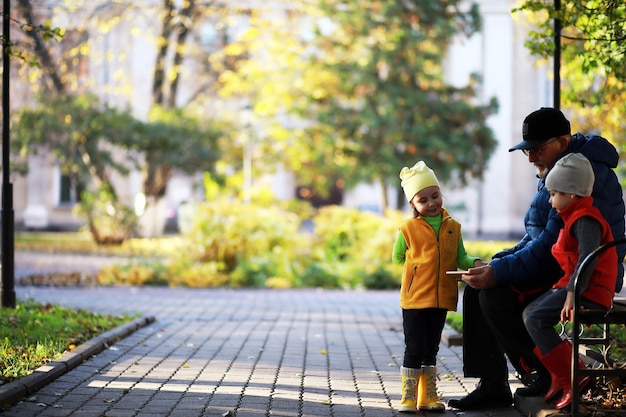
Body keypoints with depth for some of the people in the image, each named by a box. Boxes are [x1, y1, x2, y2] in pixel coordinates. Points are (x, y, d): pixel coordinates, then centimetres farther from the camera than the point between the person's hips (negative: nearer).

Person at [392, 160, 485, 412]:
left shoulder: (452, 227, 8)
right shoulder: (408, 229, -3)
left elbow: (460, 258, 7)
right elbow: (397, 258, 8)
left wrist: (474, 263, -13)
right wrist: (421, 265, -1)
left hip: (441, 298, 4)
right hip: (415, 298, -4)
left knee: (431, 350, 13)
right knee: (415, 349, -2)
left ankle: (428, 397, 21)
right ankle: (408, 398, 5)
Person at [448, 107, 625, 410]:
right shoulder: (554, 171, 15)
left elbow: (552, 245, -25)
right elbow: (537, 237, 20)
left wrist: (499, 272, -23)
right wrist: (496, 263, 5)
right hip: (556, 268, 11)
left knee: (497, 296, -24)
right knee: (477, 291, 1)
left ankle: (546, 374, -8)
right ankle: (492, 386, 0)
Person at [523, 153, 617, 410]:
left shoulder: (585, 220, -16)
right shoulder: (575, 217, 19)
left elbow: (587, 258, -29)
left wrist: (572, 294, -33)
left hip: (590, 291, -11)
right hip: (573, 284, 11)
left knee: (536, 320, -19)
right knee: (530, 313, 10)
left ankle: (571, 378, -15)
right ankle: (560, 376, 10)